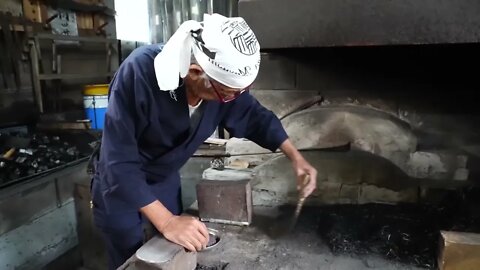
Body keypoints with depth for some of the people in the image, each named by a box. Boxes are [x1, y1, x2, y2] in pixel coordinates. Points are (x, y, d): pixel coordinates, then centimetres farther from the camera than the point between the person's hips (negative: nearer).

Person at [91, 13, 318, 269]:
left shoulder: (223, 78, -19)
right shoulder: (140, 72, -35)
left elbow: (256, 117, -2)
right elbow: (119, 162, -35)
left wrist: (295, 156, -11)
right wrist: (166, 222, -40)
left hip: (166, 181, 5)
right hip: (120, 184, -4)